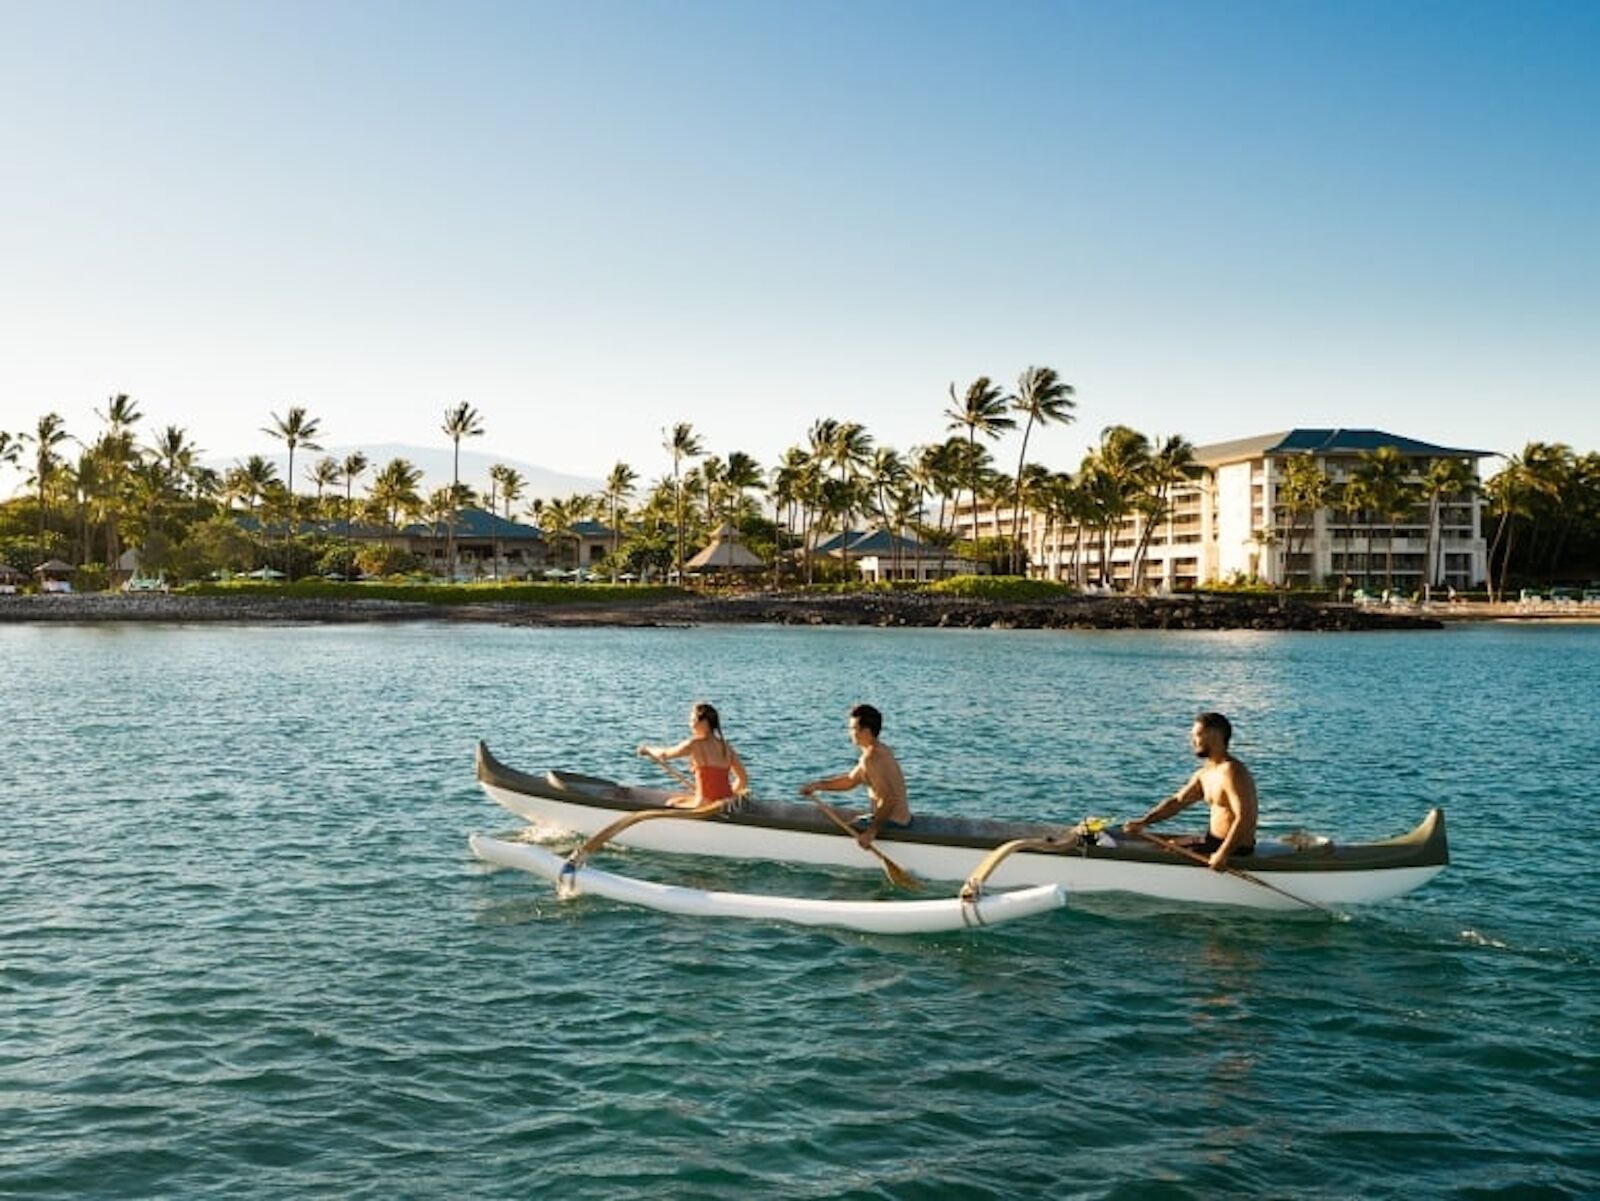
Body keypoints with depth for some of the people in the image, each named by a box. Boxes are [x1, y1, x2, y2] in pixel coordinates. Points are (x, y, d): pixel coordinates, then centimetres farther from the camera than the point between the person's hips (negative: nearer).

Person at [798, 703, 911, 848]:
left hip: (893, 823, -10)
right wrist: (818, 785, 8)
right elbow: (849, 780, 18)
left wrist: (871, 832, -25)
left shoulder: (871, 758, -22)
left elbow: (888, 800, -29)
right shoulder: (880, 750, 10)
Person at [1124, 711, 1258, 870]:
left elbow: (1243, 819, -29)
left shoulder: (1231, 773, -21)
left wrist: (1223, 854, -38)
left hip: (1236, 849, -10)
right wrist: (1143, 821, -2)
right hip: (1213, 840, 10)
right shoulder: (1205, 774, 10)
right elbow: (1177, 801, 11)